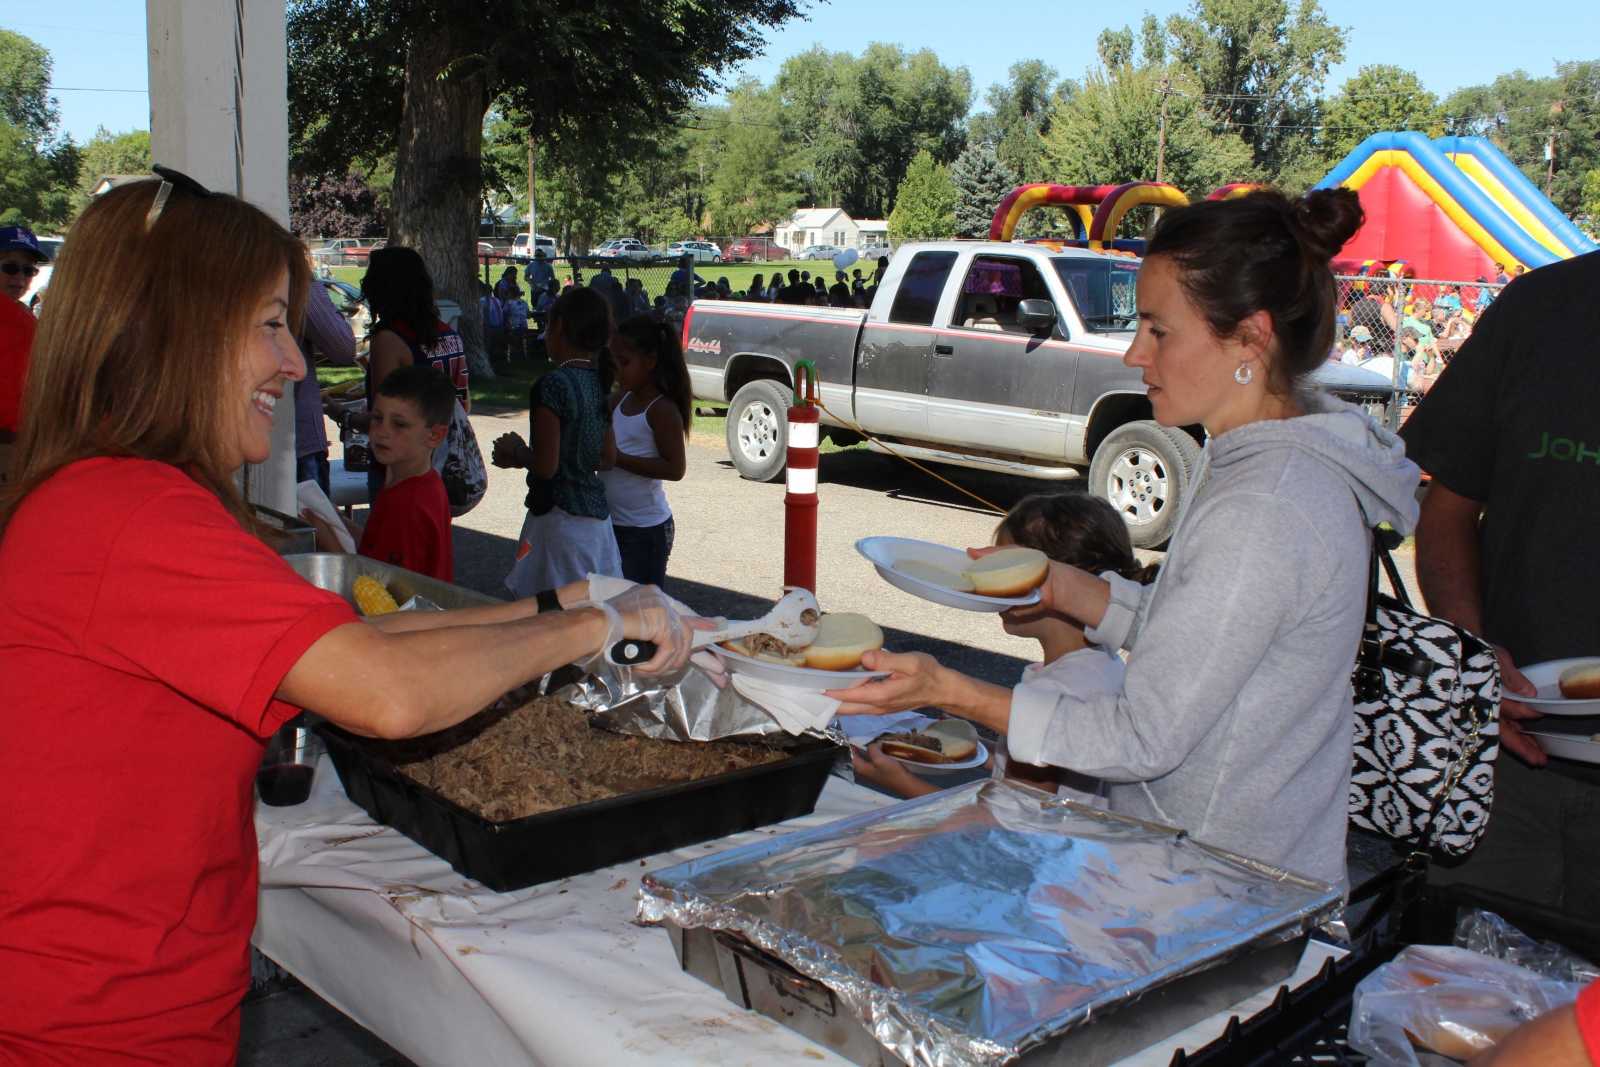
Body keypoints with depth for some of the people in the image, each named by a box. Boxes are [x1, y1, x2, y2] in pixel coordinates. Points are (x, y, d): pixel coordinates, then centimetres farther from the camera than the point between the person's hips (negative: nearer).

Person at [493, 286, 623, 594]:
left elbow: (545, 467, -20)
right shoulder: (598, 382, 8)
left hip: (560, 519, -8)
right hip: (597, 514, 8)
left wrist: (516, 452, 2)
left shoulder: (553, 384, -17)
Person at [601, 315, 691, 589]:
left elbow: (675, 468, -22)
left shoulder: (662, 410, -16)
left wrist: (616, 458, -23)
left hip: (645, 529, -8)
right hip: (612, 523, 8)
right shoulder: (622, 400, 6)